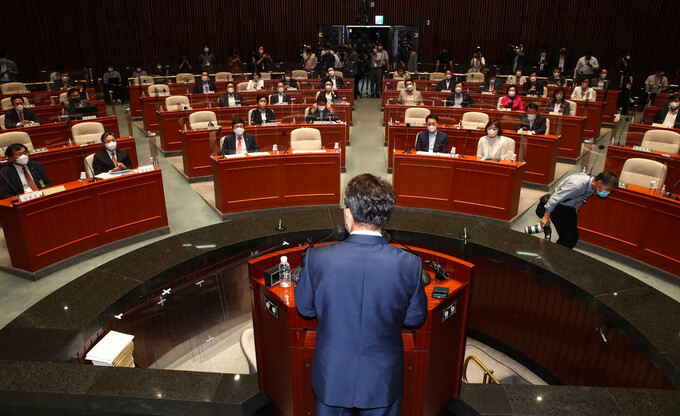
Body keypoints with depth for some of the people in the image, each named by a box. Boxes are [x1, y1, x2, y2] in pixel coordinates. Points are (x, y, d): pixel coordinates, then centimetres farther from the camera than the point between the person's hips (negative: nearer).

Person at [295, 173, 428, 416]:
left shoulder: (317, 258, -21)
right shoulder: (409, 264, -21)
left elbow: (304, 308, -4)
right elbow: (415, 318, -4)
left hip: (332, 377, 0)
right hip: (383, 381, 0)